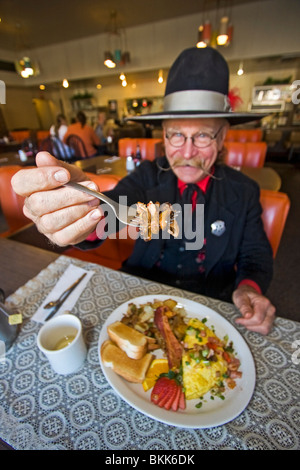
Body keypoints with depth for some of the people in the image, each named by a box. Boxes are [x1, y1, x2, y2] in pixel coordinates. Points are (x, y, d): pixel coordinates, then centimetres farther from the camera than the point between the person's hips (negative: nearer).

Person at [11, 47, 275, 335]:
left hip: (210, 305, 1)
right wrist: (88, 219, -46)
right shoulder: (149, 175, -5)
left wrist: (249, 288, -19)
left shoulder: (244, 192, -5)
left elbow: (257, 256, 2)